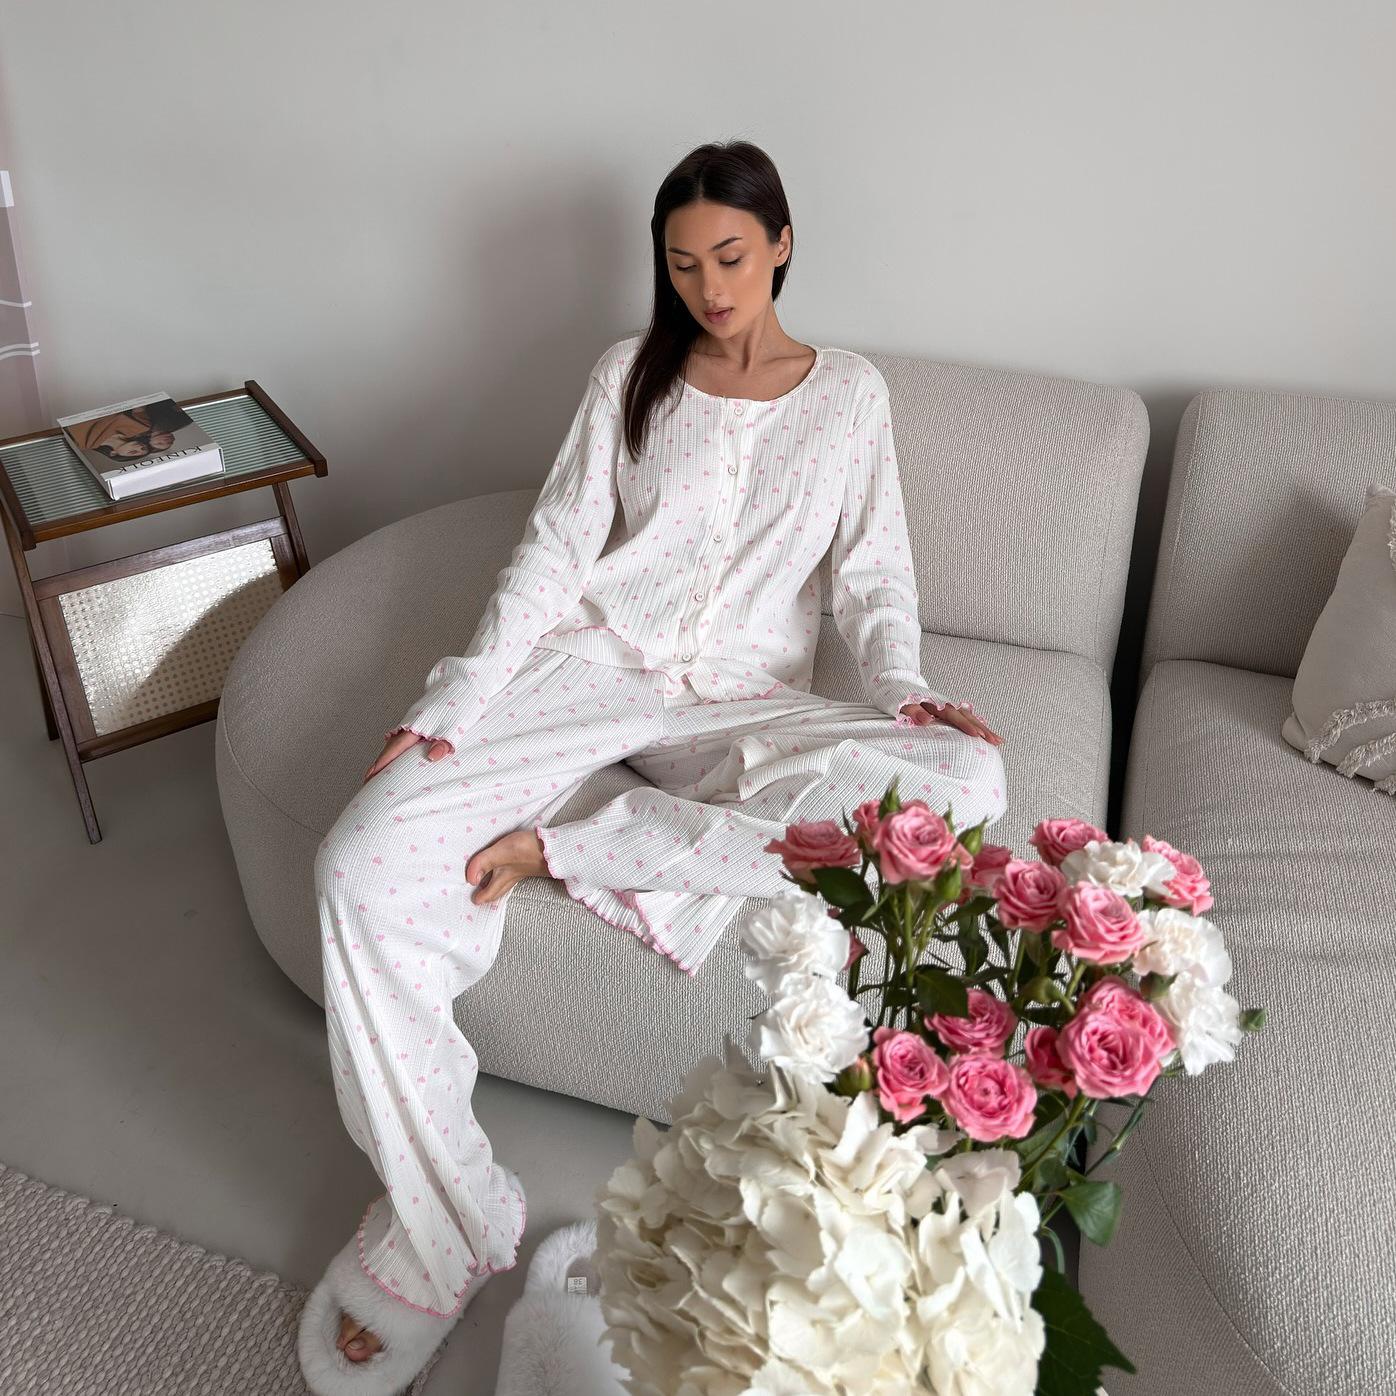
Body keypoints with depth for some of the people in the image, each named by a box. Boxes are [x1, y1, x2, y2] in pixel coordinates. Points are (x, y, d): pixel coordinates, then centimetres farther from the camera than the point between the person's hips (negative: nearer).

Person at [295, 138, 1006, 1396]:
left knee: (966, 778, -31)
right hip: (593, 664, 0)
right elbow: (554, 553, 4)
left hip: (743, 702, 0)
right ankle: (447, 1227, -11)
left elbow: (874, 574, 10)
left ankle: (567, 847, -27)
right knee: (365, 863, -24)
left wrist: (905, 688, -13)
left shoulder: (851, 394, 12)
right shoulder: (630, 375, 11)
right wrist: (450, 706, -8)